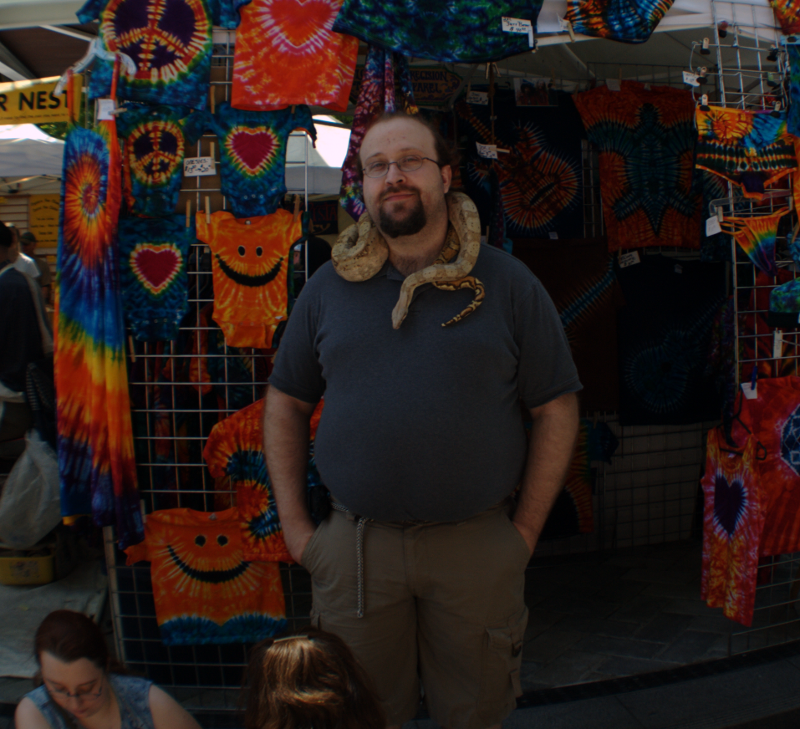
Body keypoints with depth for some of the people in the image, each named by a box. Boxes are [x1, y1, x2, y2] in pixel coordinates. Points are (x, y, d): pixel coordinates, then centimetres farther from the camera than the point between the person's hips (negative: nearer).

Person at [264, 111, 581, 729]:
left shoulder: (508, 283, -2)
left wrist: (525, 532, -4)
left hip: (477, 543, -1)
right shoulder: (329, 287, 4)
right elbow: (286, 404, 9)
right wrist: (294, 526, 3)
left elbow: (557, 410, -1)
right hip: (353, 544, 2)